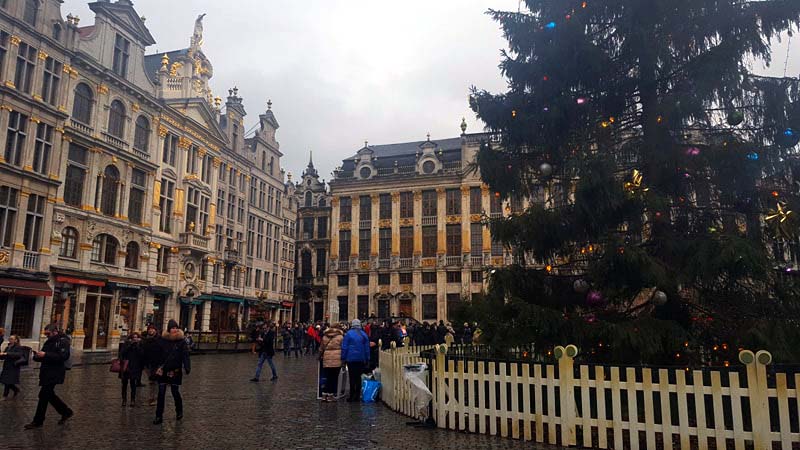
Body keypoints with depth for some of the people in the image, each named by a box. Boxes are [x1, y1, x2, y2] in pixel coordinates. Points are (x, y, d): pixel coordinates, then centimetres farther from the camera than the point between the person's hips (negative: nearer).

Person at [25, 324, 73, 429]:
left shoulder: (63, 341, -11)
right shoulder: (48, 342, 16)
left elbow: (63, 356, -23)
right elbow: (42, 357, 22)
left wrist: (45, 355, -26)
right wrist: (37, 356, -2)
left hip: (54, 374, -9)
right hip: (47, 373, 9)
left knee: (43, 396, -7)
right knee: (49, 395, 14)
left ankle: (38, 422, 3)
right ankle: (66, 412, 27)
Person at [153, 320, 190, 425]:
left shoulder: (181, 341, -5)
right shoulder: (162, 340, 0)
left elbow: (185, 355, -9)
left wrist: (187, 368, -18)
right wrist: (157, 367, 1)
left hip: (176, 371, -1)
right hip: (163, 370, 2)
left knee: (175, 392, 7)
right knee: (161, 393, 2)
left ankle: (179, 411, 29)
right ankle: (159, 416, 10)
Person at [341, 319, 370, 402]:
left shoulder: (348, 334, -5)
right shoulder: (363, 334, 4)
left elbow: (344, 347, -4)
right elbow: (367, 348, 9)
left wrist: (343, 358, 2)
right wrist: (367, 359, 15)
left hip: (351, 358, -3)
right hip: (361, 359, 3)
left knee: (352, 377, -1)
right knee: (358, 377, 8)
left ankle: (352, 396, -1)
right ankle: (357, 396, 10)